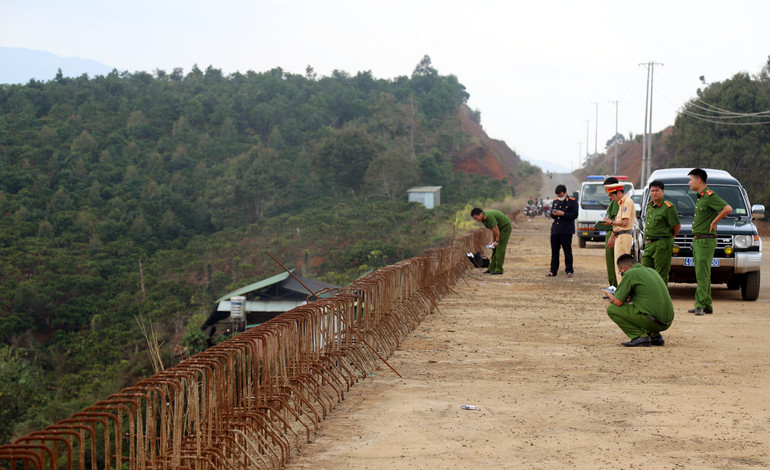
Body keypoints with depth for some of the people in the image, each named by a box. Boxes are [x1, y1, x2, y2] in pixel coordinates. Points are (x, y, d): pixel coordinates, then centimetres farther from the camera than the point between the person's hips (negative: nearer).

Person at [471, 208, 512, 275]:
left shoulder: (489, 216, -30)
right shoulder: (483, 218, -1)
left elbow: (496, 229, -25)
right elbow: (491, 229, 6)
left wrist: (497, 241, -14)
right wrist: (492, 241, -1)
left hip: (505, 227, -9)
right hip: (500, 228, 9)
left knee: (500, 248, -12)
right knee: (495, 249, 8)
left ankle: (499, 269, -11)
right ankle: (492, 269, 10)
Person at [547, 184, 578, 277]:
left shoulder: (572, 202, -3)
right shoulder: (555, 201, 15)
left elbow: (574, 215, -10)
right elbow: (551, 214, 19)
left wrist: (563, 214, -18)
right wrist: (553, 214, -5)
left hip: (566, 231, -5)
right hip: (555, 230, 5)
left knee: (567, 251, -1)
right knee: (554, 251, 8)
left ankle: (569, 270, 5)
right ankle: (553, 270, 14)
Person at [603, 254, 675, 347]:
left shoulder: (630, 274, -5)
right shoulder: (651, 270, 19)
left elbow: (618, 302, -4)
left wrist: (609, 295, 17)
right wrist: (630, 297, 38)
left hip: (653, 321, -8)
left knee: (612, 309, 1)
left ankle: (640, 336, -6)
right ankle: (655, 336, 17)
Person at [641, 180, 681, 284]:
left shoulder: (668, 207, -11)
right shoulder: (649, 205, 15)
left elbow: (677, 226, -9)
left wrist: (671, 237, 5)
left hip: (662, 245, -8)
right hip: (648, 244, 8)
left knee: (661, 275, -4)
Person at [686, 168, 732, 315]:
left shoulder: (710, 196, -13)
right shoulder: (700, 197, 16)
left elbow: (728, 209, -26)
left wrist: (714, 222, -17)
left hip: (706, 240, -10)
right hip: (697, 240, 10)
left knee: (702, 274, -12)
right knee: (702, 274, 11)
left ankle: (700, 304, -14)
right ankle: (707, 305, 15)